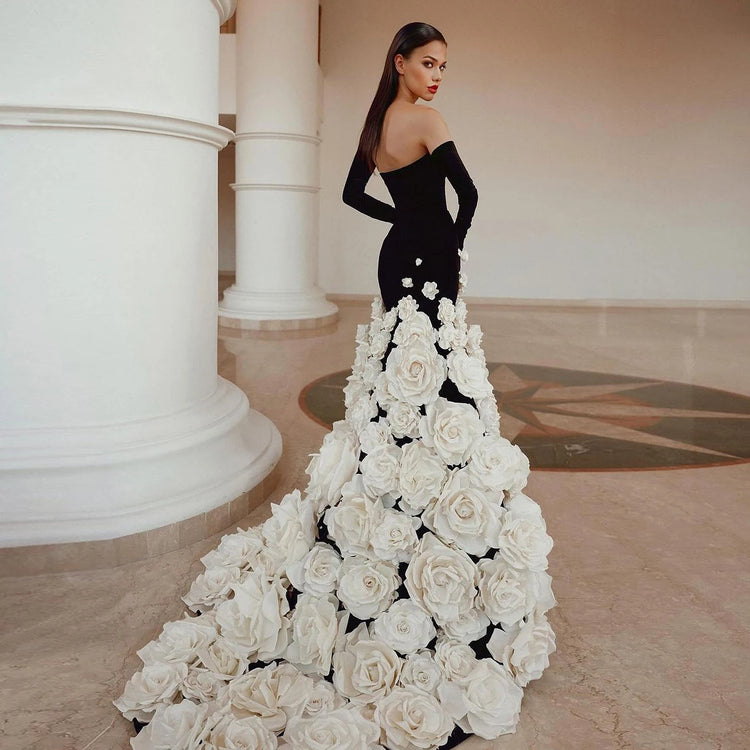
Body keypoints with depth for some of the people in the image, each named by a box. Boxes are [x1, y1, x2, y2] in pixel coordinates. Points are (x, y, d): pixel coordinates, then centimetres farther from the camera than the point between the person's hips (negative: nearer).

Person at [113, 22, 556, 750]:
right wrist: (453, 240, -1)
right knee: (431, 393, -8)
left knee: (398, 390, 15)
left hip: (397, 256, 9)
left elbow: (353, 193, 24)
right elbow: (467, 192, -19)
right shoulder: (426, 120, -11)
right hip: (430, 264, -9)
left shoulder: (377, 123, 14)